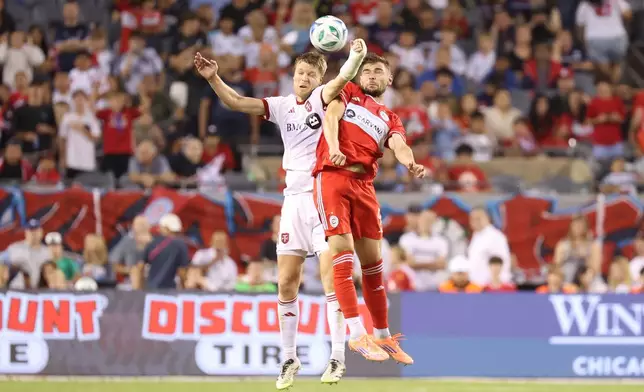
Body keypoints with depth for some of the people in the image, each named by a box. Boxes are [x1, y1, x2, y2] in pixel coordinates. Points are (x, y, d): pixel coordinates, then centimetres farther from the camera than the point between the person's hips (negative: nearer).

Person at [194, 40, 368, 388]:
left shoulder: (323, 97, -3)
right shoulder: (282, 106, 10)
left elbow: (342, 79, -23)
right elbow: (237, 102, 5)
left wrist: (355, 57, -44)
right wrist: (213, 79, -11)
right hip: (295, 199, 5)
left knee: (331, 278, -10)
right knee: (286, 284, 2)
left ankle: (337, 358, -5)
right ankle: (289, 358, 13)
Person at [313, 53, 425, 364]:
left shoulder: (390, 120, 23)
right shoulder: (348, 93, 17)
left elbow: (399, 146, 2)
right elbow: (331, 116, -2)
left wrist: (410, 163, -22)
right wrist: (334, 147, -23)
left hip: (364, 184, 4)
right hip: (333, 175, -4)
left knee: (372, 262, 7)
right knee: (343, 254, -14)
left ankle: (383, 336, 16)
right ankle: (356, 335, -17)